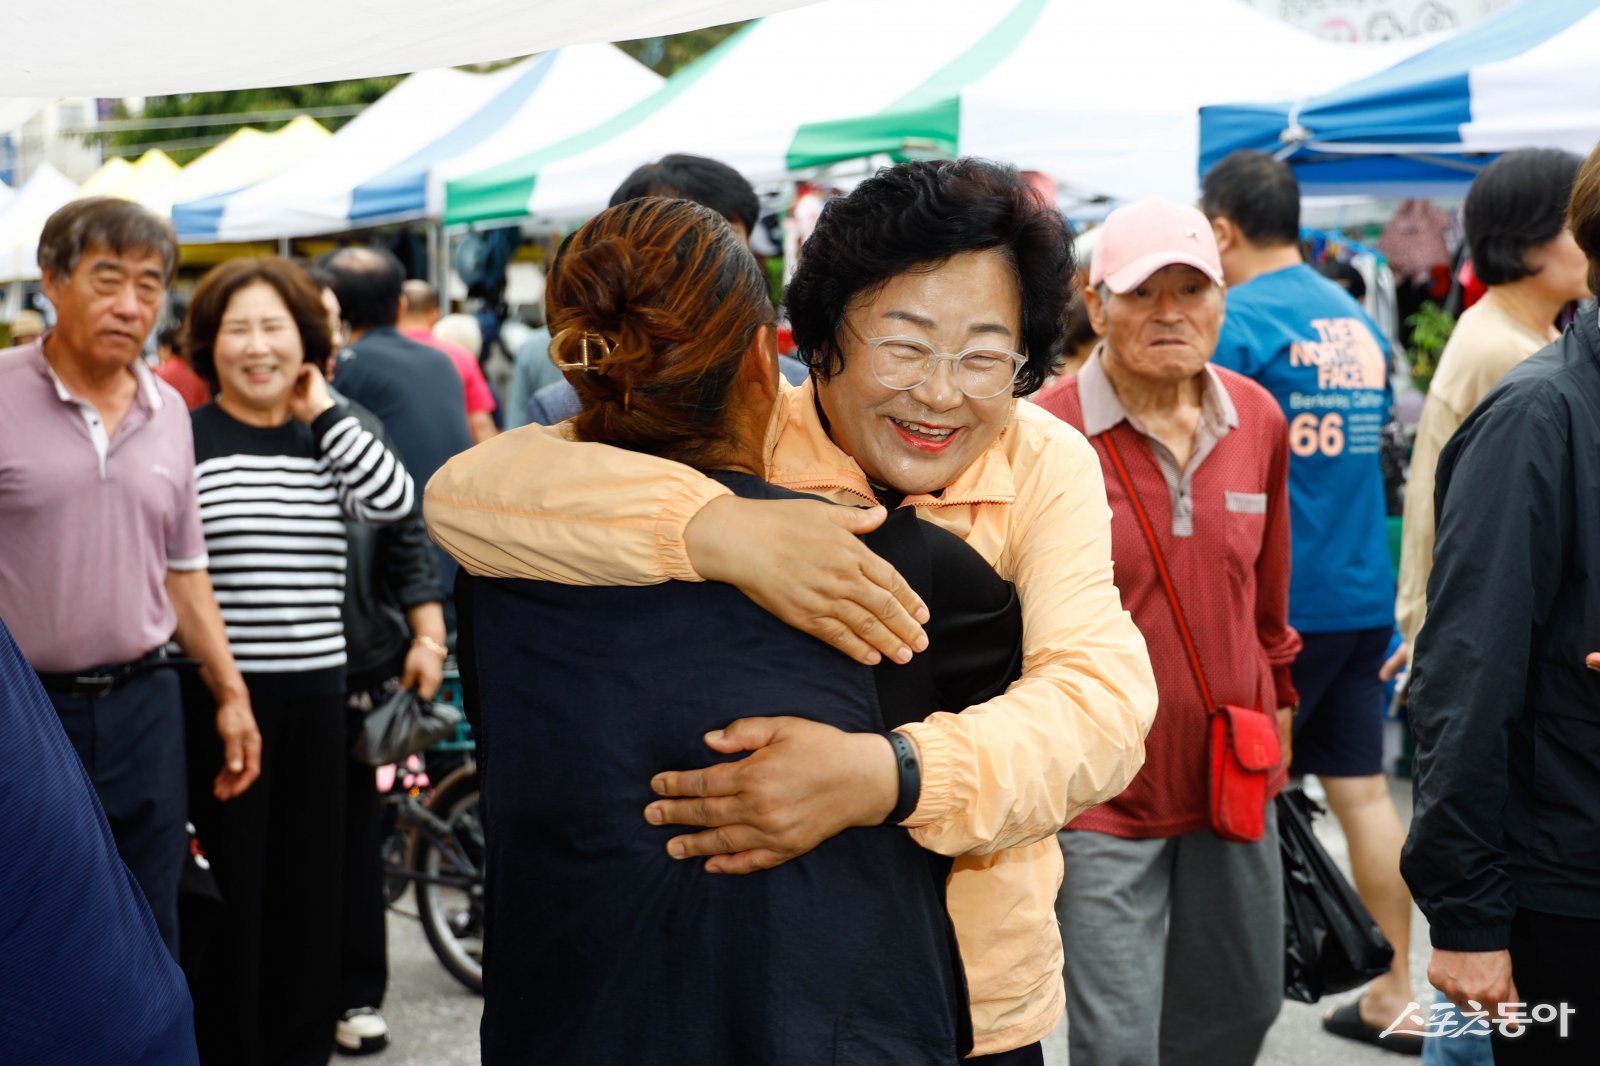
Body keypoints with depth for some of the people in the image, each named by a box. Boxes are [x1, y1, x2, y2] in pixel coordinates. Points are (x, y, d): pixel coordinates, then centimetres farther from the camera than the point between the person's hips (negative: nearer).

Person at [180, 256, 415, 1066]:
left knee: (311, 885, 10)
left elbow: (395, 501, -9)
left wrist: (324, 411, -4)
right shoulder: (183, 440, -2)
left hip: (316, 693, 4)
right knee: (226, 885, 3)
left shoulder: (327, 444, 10)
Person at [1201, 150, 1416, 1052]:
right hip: (1364, 595, 7)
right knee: (1364, 787, 11)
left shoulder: (1235, 322, -12)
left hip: (1273, 600, -6)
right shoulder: (1361, 321, 11)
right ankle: (1393, 994, 17)